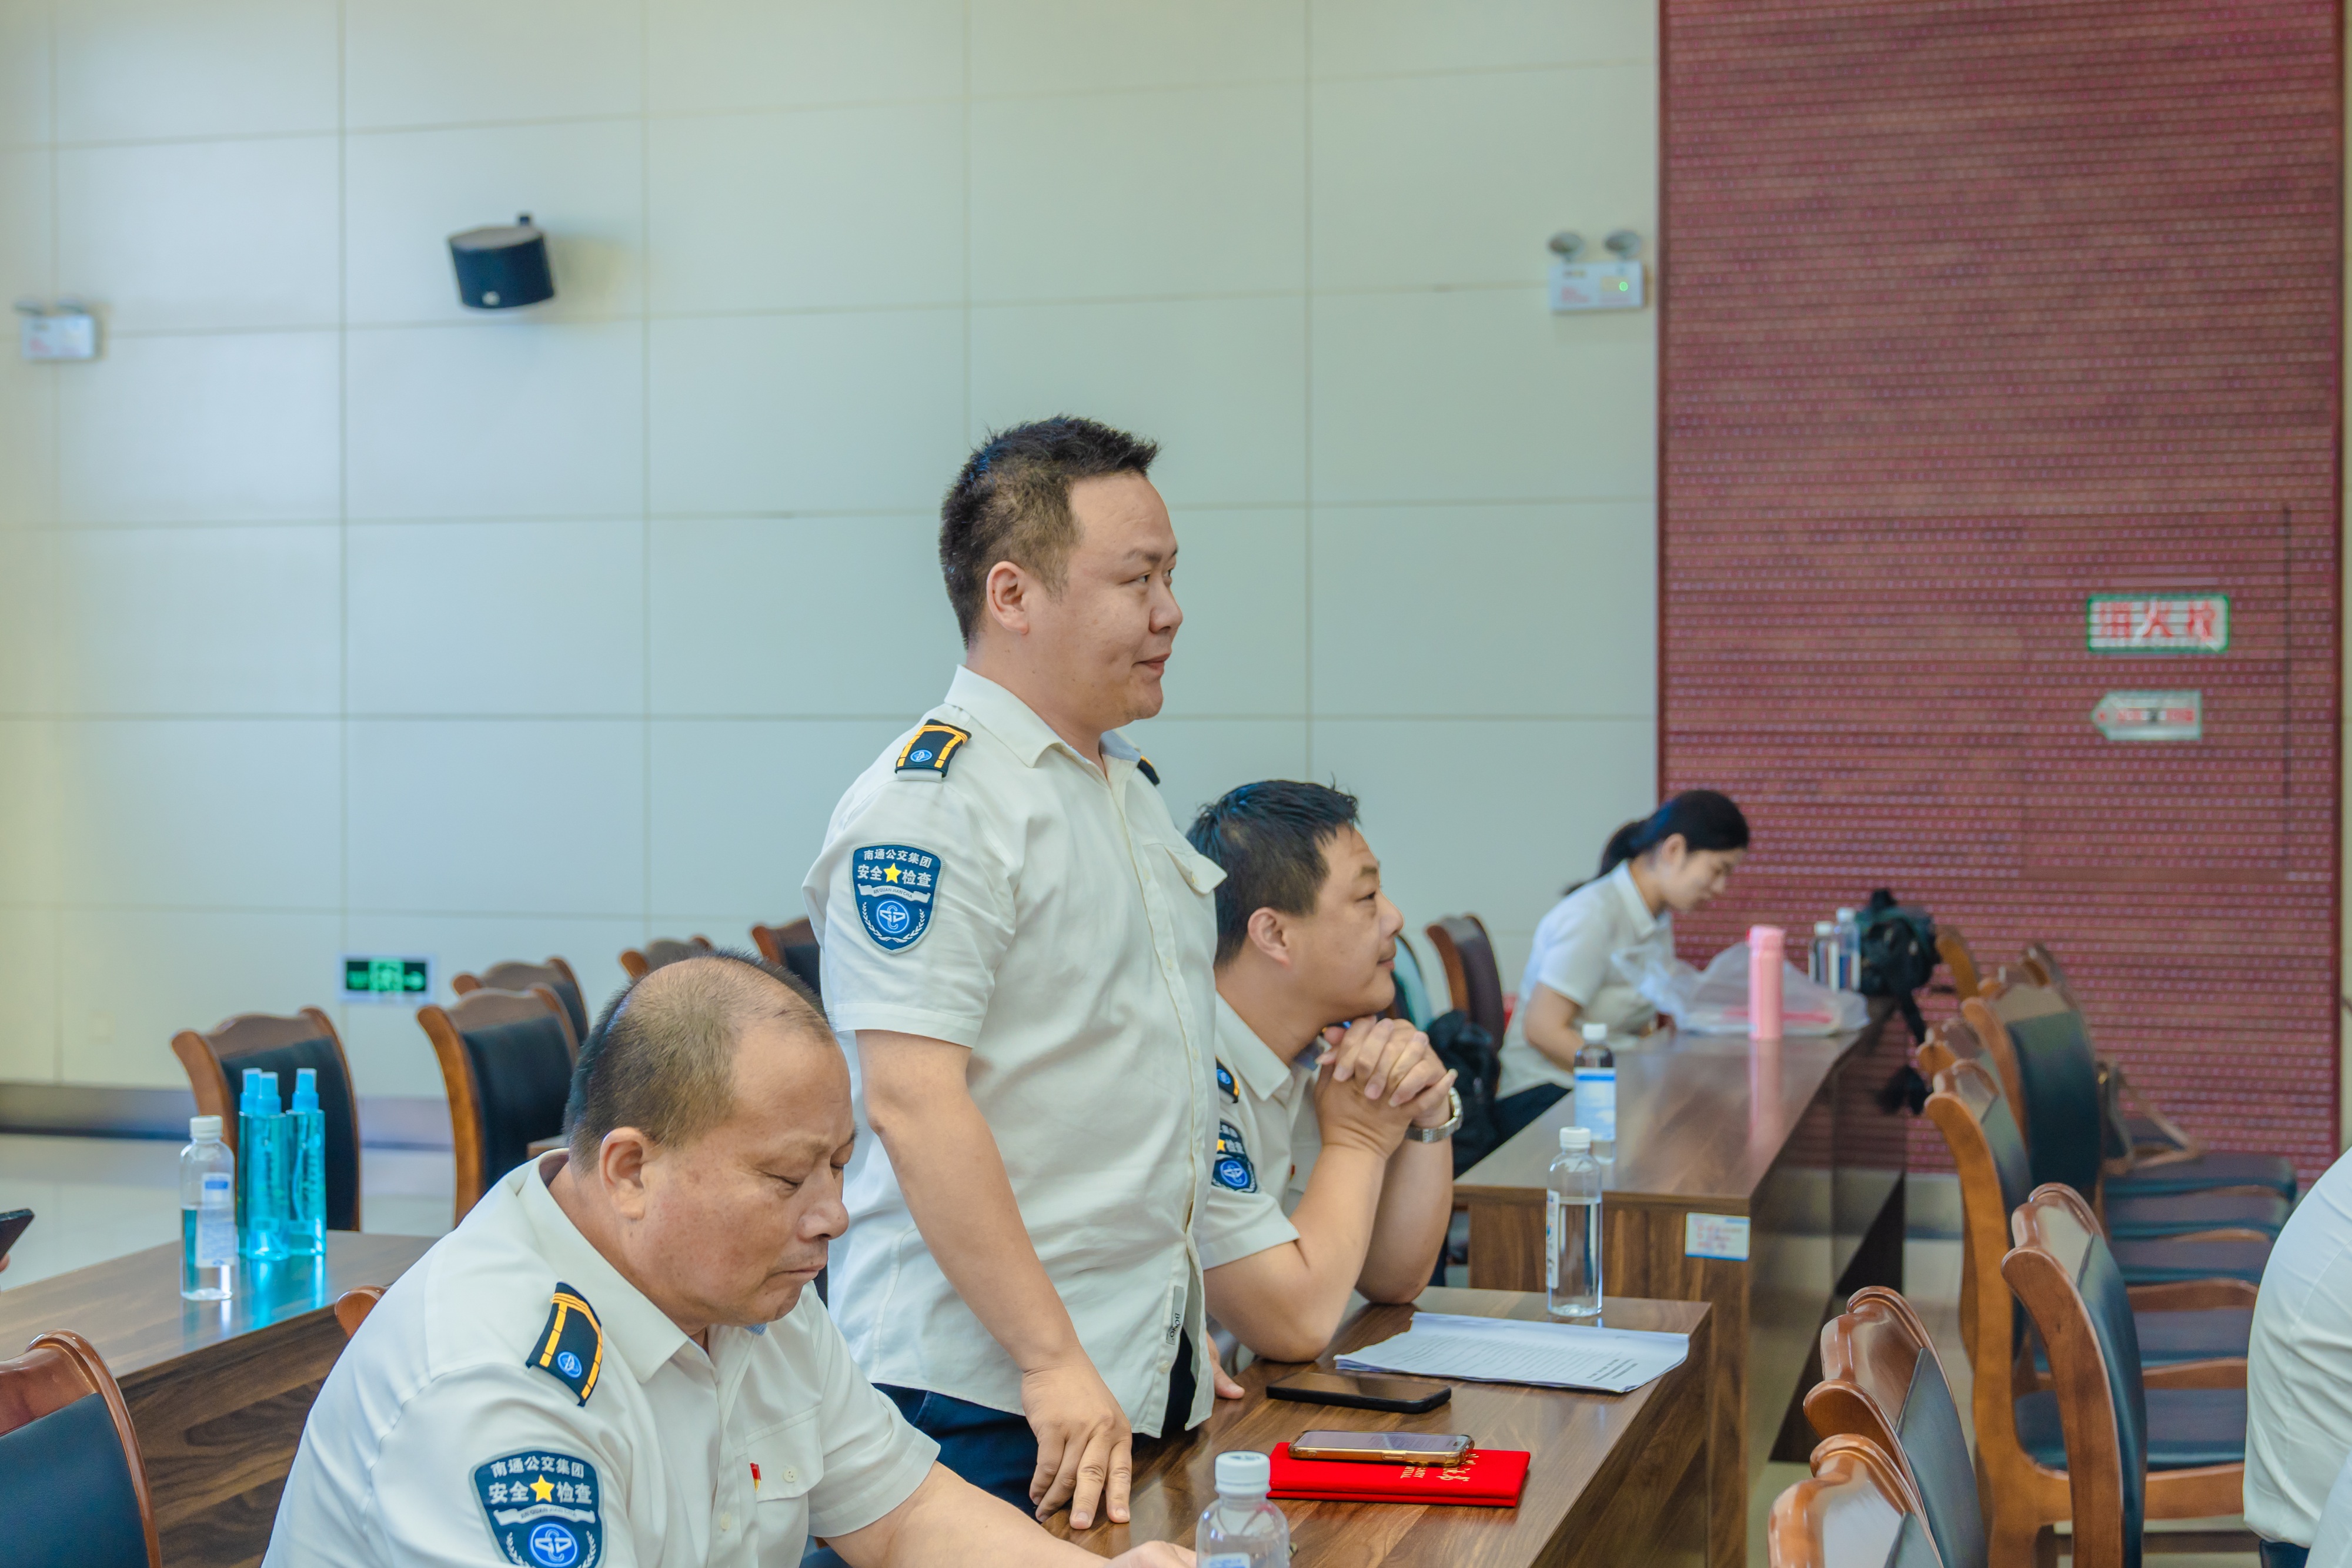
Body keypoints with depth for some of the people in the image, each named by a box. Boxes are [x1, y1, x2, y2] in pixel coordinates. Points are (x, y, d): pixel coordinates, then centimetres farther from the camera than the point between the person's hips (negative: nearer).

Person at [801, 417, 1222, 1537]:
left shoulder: (1125, 785, 14)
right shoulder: (933, 804, -16)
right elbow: (913, 1100, -23)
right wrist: (1052, 1360, -23)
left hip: (1145, 1370, 9)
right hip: (986, 1392, -8)